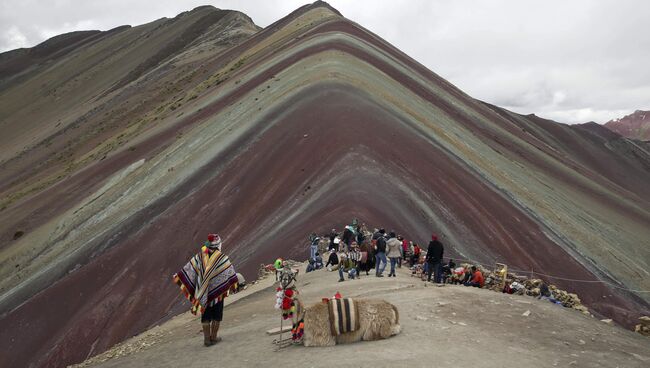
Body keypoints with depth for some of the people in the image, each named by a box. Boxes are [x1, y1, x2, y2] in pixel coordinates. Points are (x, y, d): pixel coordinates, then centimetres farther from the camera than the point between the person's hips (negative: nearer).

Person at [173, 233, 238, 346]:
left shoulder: (200, 256, -3)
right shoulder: (222, 258, -12)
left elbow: (189, 269, -1)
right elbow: (230, 272, -10)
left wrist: (178, 277, 8)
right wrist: (234, 284, 1)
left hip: (203, 292, 3)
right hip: (217, 291, -3)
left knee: (205, 316, 12)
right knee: (216, 315, 12)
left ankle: (207, 338, 14)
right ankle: (213, 337, 16)